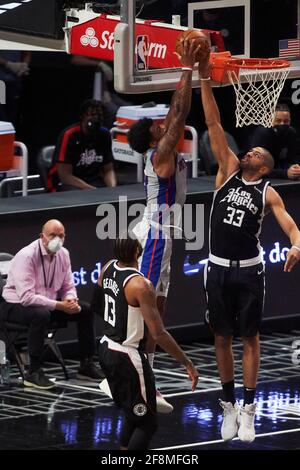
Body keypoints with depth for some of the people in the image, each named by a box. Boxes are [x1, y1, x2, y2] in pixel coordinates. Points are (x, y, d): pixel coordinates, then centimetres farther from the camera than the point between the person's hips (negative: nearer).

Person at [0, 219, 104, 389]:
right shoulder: (26, 256, -24)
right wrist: (59, 305, -33)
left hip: (48, 303, 8)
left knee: (86, 310, -3)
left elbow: (68, 286, 7)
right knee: (41, 314, -38)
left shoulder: (63, 254, -2)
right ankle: (34, 373, -30)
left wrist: (71, 300, -18)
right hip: (17, 304, -8)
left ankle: (86, 365, 9)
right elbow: (27, 297, -31)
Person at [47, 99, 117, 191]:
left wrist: (113, 189, -15)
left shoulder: (104, 135, 1)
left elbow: (108, 170, 8)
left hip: (92, 180, 6)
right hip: (64, 183, -5)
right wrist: (95, 191, -27)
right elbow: (65, 176, -19)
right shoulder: (69, 136, -16)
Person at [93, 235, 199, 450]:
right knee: (147, 423, 2)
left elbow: (98, 305, 18)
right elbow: (159, 334, -27)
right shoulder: (140, 285, -25)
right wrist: (188, 363, -20)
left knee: (134, 414, 23)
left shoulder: (108, 268, -1)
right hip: (128, 357, -8)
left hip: (106, 349, 9)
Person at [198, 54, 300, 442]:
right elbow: (214, 125, -1)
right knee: (222, 338, 9)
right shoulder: (228, 171, 4)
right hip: (218, 268, 2)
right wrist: (205, 81, -8)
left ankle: (248, 409, 8)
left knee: (249, 337, 3)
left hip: (249, 270, -2)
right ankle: (228, 405, 19)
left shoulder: (267, 193, -1)